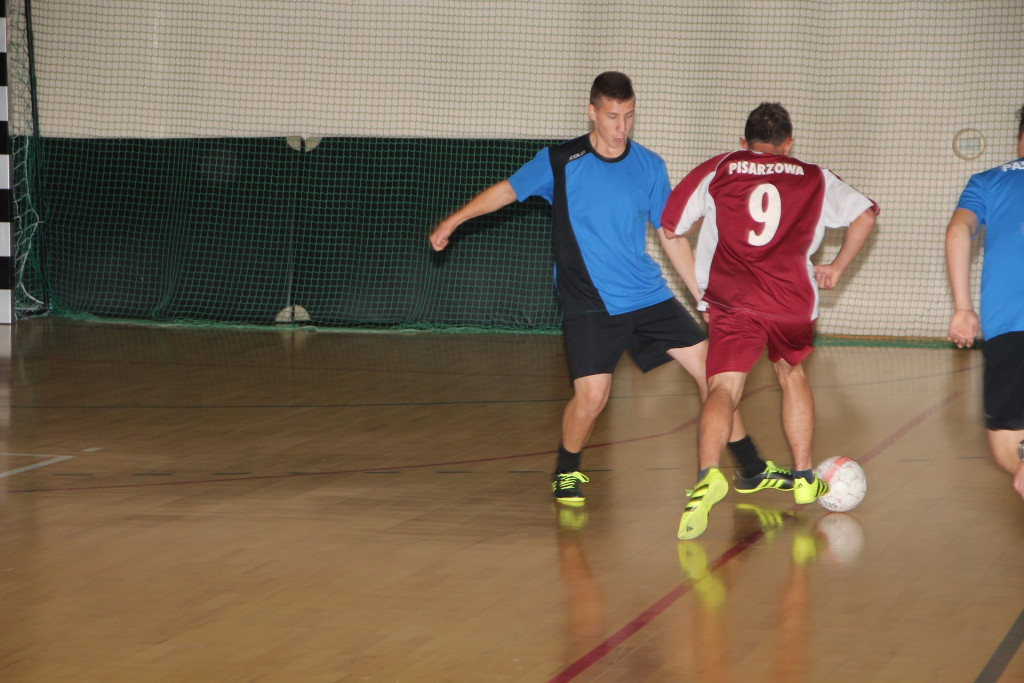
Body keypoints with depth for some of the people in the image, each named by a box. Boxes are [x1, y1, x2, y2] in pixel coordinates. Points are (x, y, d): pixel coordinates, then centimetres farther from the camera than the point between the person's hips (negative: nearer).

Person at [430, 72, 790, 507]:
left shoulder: (649, 166, 3)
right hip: (588, 304, -4)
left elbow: (670, 235, 12)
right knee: (592, 394, -18)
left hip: (649, 296, 4)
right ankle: (566, 473, 12)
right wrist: (452, 222, 11)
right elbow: (507, 191, 10)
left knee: (708, 366, -1)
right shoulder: (559, 162, -6)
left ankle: (752, 470, 13)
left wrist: (704, 296, 11)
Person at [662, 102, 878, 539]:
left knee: (723, 390, -10)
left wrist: (700, 280, 29)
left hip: (732, 302, -2)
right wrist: (837, 268, 24)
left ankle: (708, 474, -38)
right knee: (791, 373, 28)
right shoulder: (814, 179, 17)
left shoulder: (717, 170, 14)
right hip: (794, 300, 2)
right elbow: (865, 213, 14)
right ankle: (804, 478, 32)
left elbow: (671, 225, 14)